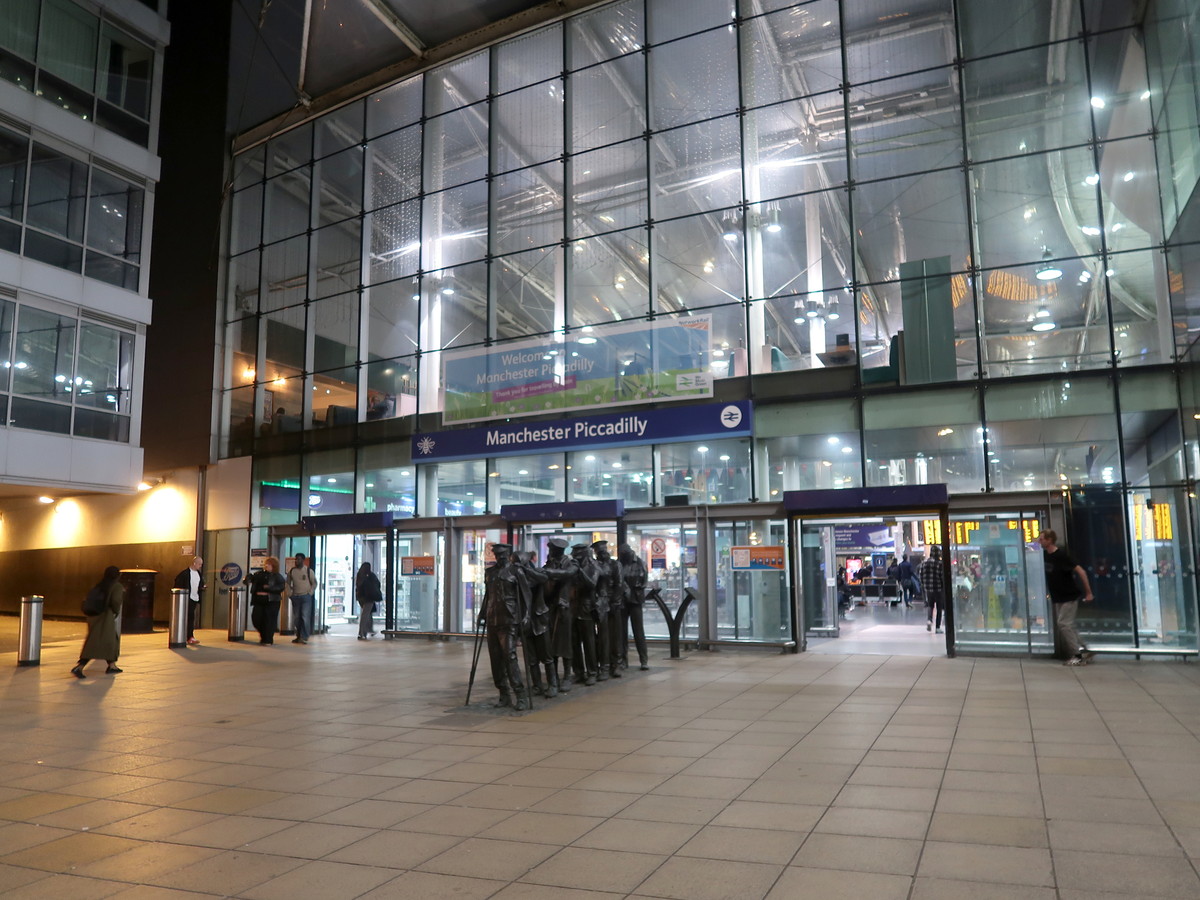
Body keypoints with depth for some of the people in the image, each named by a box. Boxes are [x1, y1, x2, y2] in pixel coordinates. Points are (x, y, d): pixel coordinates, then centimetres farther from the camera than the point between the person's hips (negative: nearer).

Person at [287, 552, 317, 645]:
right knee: (296, 618, 9)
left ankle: (304, 637, -10)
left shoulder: (309, 570, -2)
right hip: (295, 597, 3)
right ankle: (298, 636, 21)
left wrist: (310, 593, -3)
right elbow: (288, 583, 17)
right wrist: (289, 593, 6)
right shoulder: (292, 571, 6)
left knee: (305, 617, -12)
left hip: (306, 596, -3)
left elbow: (314, 583, 5)